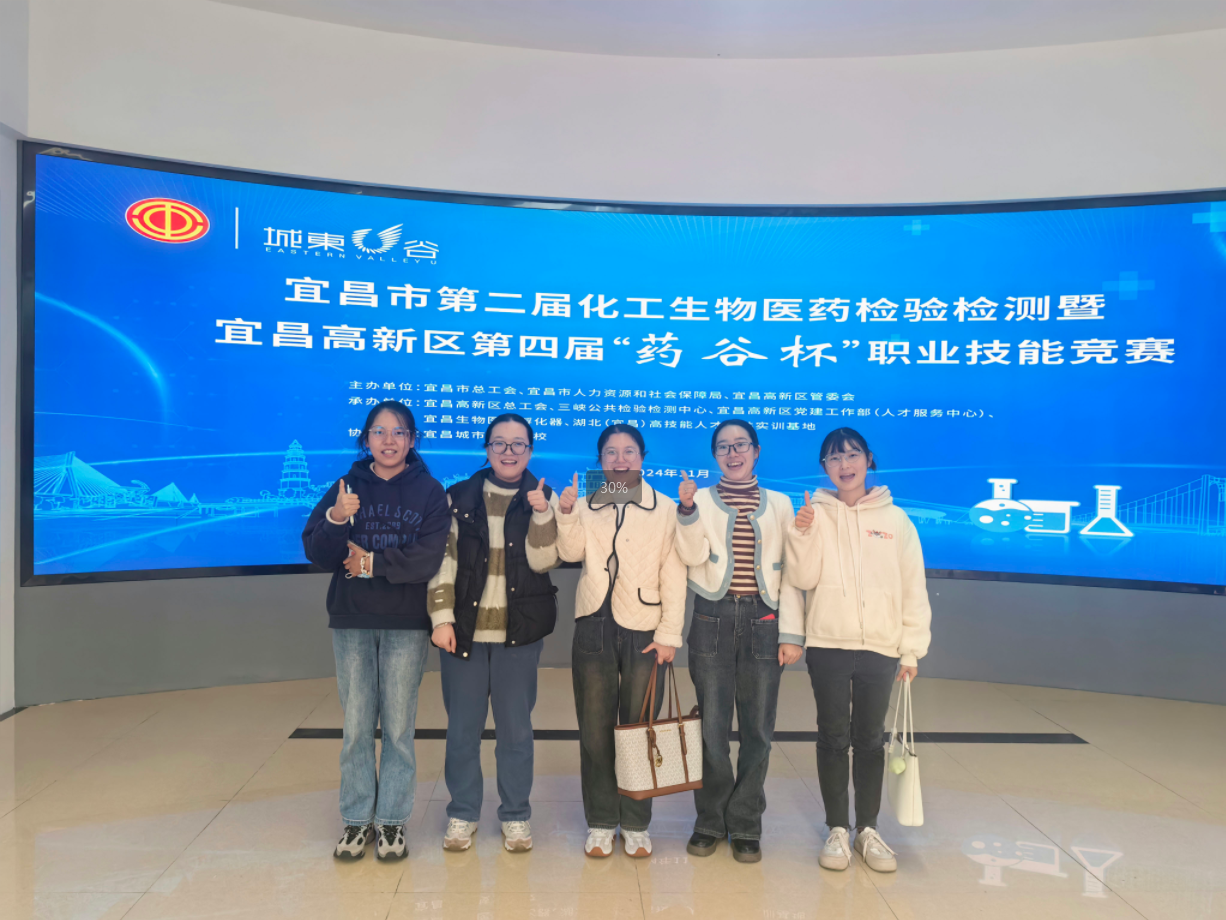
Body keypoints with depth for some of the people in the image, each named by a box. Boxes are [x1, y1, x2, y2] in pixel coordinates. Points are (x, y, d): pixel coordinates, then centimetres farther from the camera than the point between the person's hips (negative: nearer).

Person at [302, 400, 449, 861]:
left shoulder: (429, 491, -1)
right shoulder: (347, 487, 5)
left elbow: (430, 557, -13)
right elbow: (317, 553, -3)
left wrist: (372, 562, -11)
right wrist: (336, 519, -21)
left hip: (406, 624, -2)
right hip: (351, 623, 2)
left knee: (399, 727, 6)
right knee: (356, 726, 8)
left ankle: (393, 821, 18)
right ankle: (356, 820, 20)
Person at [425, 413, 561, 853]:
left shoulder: (543, 499, 3)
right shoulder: (459, 497, 4)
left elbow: (542, 561, -7)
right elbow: (443, 559, 2)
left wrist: (541, 513, -20)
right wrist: (441, 616, -5)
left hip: (518, 632, 0)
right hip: (464, 628, 1)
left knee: (516, 727, 7)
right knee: (462, 726, 8)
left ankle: (516, 815, 22)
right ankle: (462, 813, 24)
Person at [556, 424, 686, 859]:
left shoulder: (665, 509, 7)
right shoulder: (585, 506, 13)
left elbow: (674, 575, 3)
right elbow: (571, 551, -4)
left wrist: (669, 634, -4)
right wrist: (566, 512, -18)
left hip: (644, 631, -1)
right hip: (594, 627, 2)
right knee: (595, 729, 5)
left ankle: (636, 824, 16)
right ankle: (600, 823, 18)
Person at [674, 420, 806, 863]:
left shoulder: (779, 504, 12)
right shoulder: (700, 500, 10)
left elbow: (790, 571, 8)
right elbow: (692, 555, -4)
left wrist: (792, 632, 1)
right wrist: (687, 508, -16)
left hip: (762, 620, 1)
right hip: (713, 619, -1)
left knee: (758, 729, 3)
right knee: (712, 727, 1)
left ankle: (745, 826, 17)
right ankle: (710, 822, 17)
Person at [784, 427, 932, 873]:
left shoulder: (895, 519, 4)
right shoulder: (813, 514, 2)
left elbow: (913, 588, 5)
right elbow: (802, 578, -4)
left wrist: (911, 649, 1)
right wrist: (802, 534, -19)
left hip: (880, 647, 1)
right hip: (827, 645, -1)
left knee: (870, 738, 10)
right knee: (833, 737, 7)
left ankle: (868, 829, 23)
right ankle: (838, 829, 20)